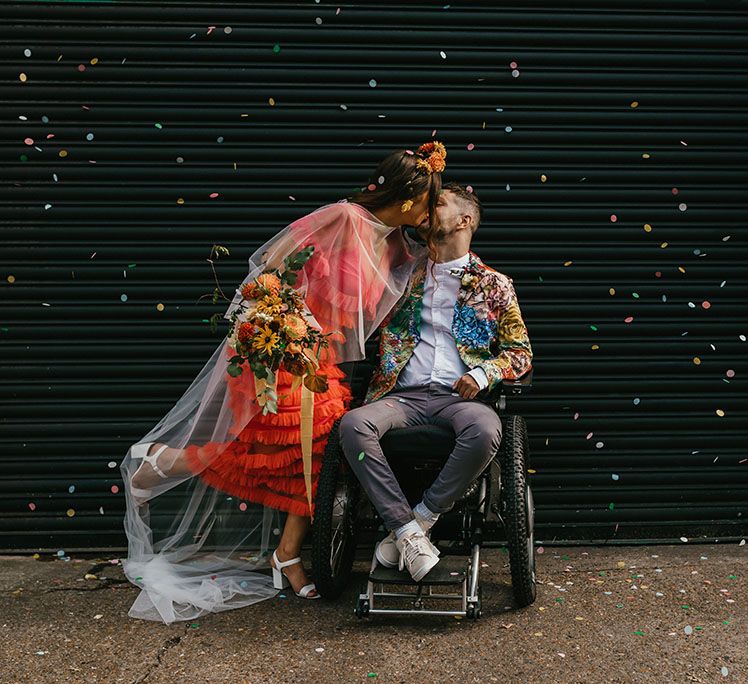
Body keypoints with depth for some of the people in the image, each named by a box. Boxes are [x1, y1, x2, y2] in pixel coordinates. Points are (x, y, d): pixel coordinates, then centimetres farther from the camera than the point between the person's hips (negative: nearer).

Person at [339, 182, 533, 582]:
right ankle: (408, 532, -24)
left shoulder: (495, 285, 15)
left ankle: (419, 519, -20)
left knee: (486, 429, -37)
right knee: (353, 424, -30)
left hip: (457, 396, -1)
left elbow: (520, 352, 12)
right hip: (404, 395, 2)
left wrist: (483, 374, -7)